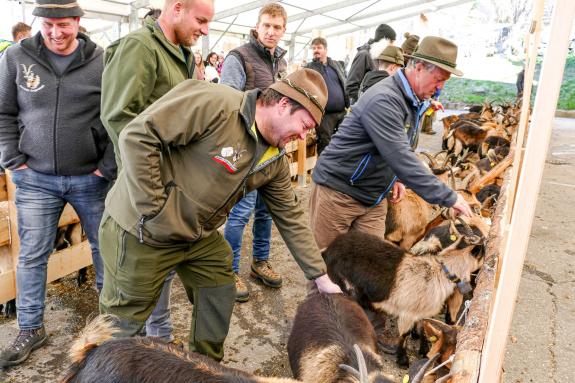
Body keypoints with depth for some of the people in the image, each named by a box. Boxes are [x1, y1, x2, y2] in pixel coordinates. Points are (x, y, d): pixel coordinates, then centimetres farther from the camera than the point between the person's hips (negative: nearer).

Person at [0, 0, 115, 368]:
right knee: (32, 255, 8)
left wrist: (108, 168, -8)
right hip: (35, 178, 1)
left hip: (90, 178, -1)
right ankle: (31, 329, 27)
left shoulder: (102, 62, -5)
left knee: (105, 246, 11)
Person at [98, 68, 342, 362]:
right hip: (140, 230, -7)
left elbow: (290, 218, 6)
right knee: (126, 322, 6)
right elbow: (137, 136, -26)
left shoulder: (275, 160, 0)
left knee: (221, 296, 15)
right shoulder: (214, 103, -26)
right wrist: (153, 209, -23)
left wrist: (320, 277, 6)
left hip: (198, 236, 8)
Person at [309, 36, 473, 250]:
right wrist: (448, 197, -26)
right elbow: (400, 156, -31)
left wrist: (396, 178, 0)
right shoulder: (384, 100, -24)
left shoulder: (415, 101, 6)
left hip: (375, 197, 8)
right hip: (338, 191, -8)